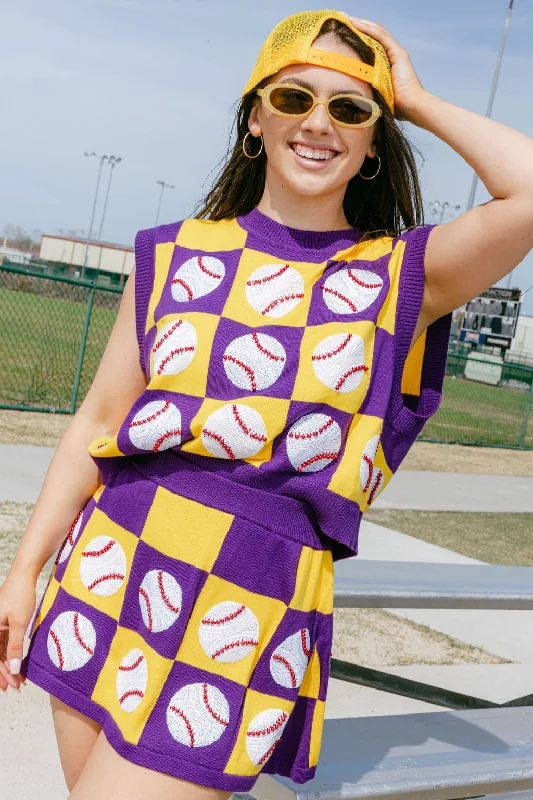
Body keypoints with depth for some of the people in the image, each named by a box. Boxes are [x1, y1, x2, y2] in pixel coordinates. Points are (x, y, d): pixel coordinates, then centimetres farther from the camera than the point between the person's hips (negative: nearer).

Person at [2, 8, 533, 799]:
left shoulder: (404, 276, 0)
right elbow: (98, 422, 8)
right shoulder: (177, 255, 6)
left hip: (251, 611, -3)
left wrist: (420, 103, -3)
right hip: (106, 573, 4)